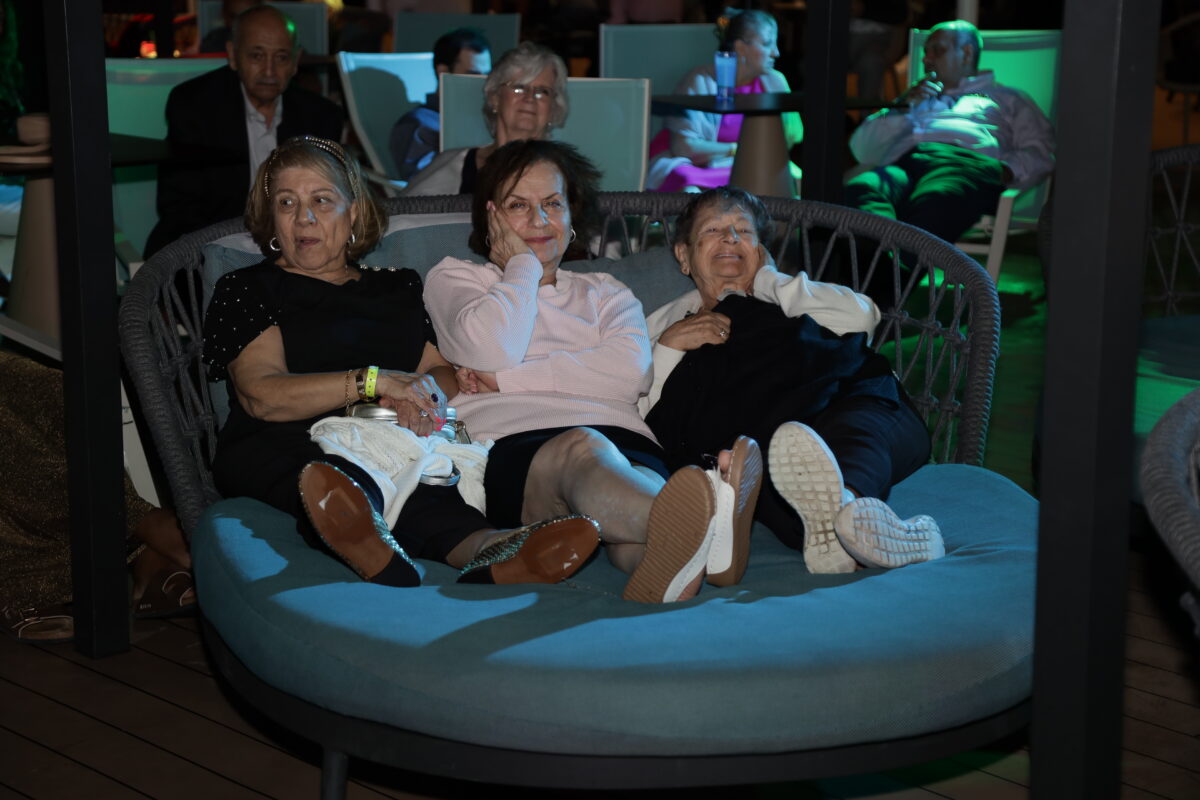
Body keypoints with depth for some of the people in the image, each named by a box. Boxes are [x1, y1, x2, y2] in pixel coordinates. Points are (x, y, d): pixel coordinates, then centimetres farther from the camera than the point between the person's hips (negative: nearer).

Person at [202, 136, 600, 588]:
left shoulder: (399, 288, 31)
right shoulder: (247, 291, 18)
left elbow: (445, 372, 19)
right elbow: (261, 395, -1)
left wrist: (426, 393, -7)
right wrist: (373, 381, -12)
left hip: (388, 449, 2)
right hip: (284, 449, -2)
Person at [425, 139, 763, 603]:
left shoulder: (605, 293, 32)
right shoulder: (454, 278, 27)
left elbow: (631, 372, 6)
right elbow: (492, 350, 0)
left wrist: (507, 378, 1)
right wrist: (522, 264, 17)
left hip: (621, 438, 3)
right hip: (514, 443, -3)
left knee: (640, 482, -38)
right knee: (583, 449, -41)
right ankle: (698, 529, -75)